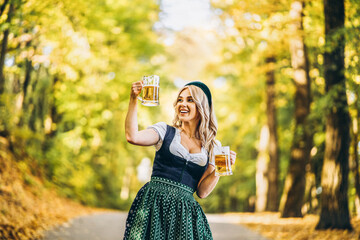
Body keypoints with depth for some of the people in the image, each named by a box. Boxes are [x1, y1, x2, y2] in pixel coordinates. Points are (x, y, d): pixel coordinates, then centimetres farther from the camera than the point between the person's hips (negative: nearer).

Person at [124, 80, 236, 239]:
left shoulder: (213, 147, 12)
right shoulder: (165, 131, 8)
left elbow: (202, 192, 6)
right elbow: (132, 137, -11)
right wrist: (133, 100, -13)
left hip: (185, 210, 2)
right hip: (154, 204, -1)